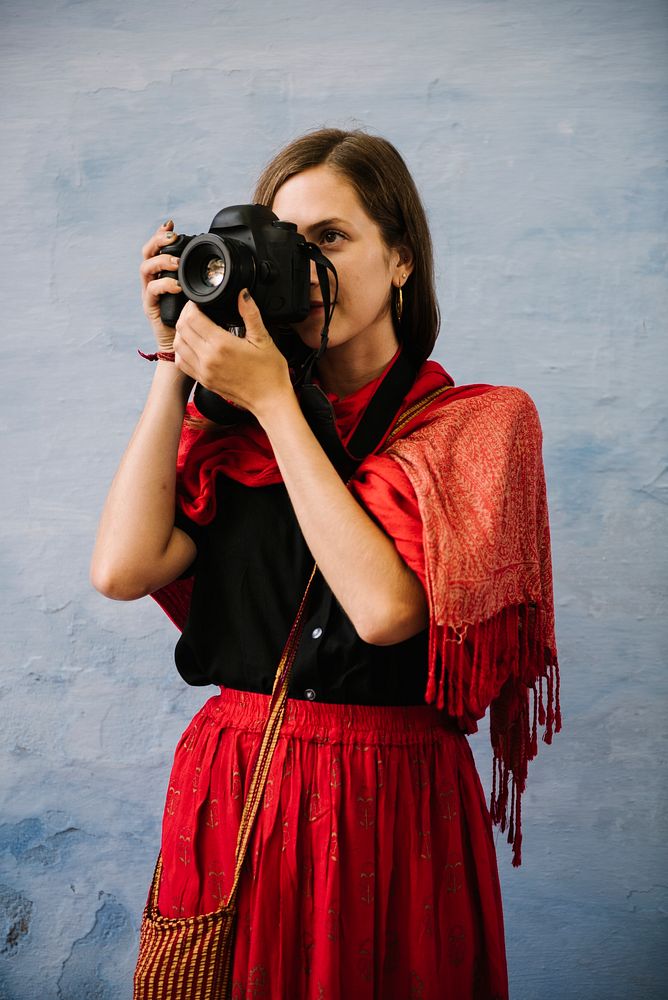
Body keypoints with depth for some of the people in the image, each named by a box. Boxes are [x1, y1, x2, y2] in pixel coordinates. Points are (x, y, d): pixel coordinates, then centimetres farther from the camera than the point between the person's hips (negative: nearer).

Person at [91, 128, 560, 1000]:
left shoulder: (480, 421, -4)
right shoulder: (233, 425, 6)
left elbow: (385, 606, -19)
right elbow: (123, 569, -10)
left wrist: (274, 403, -15)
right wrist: (176, 367, -5)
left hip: (393, 801, -3)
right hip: (231, 788, 3)